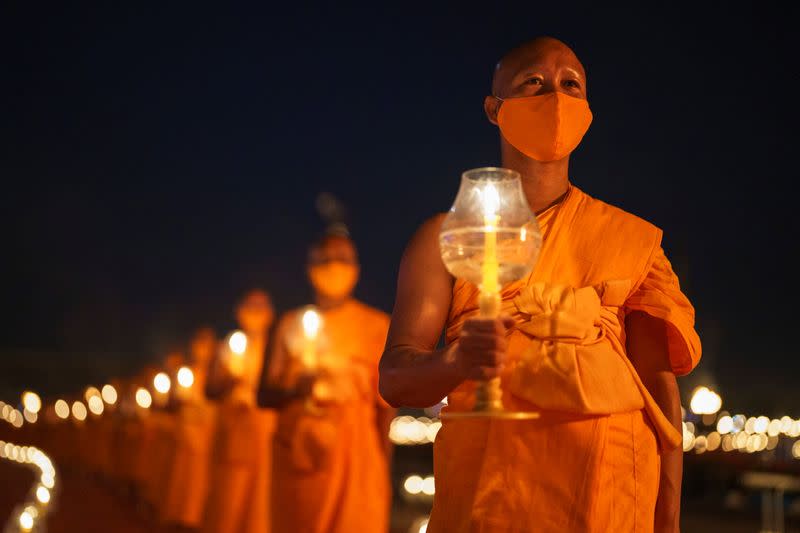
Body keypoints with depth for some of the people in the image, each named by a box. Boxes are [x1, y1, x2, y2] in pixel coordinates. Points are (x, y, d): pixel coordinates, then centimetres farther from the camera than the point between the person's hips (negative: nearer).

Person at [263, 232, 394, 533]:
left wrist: (383, 462, -3)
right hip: (296, 452, 2)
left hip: (355, 454, -2)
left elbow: (386, 406, 4)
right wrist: (297, 389, -9)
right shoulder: (292, 323, 13)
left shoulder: (378, 326, 7)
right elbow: (268, 396, 12)